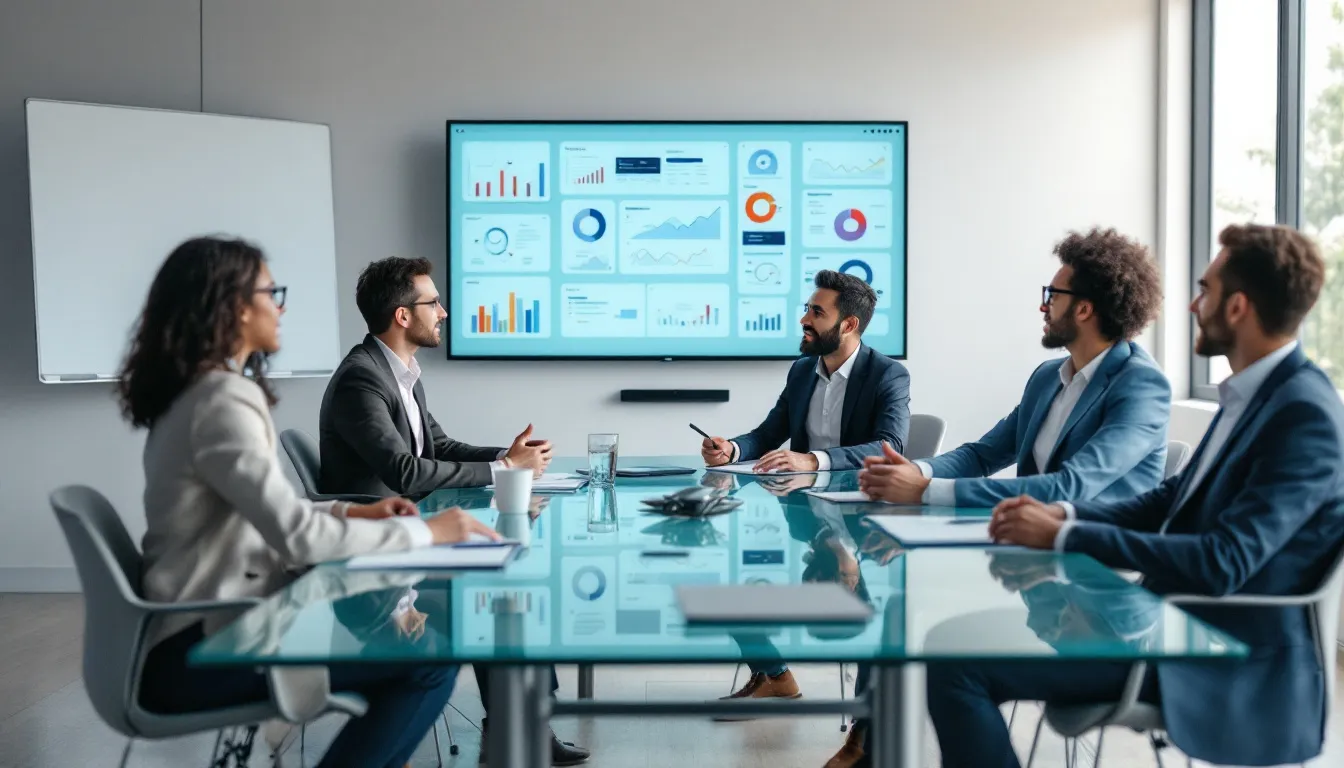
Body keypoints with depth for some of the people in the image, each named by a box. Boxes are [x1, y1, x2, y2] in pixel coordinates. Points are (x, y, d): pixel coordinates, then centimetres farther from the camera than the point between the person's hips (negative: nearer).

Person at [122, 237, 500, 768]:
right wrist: (424, 532, -16)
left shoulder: (194, 392, 12)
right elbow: (296, 537, -25)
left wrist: (350, 512, 7)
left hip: (212, 621, 10)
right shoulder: (222, 400, -19)